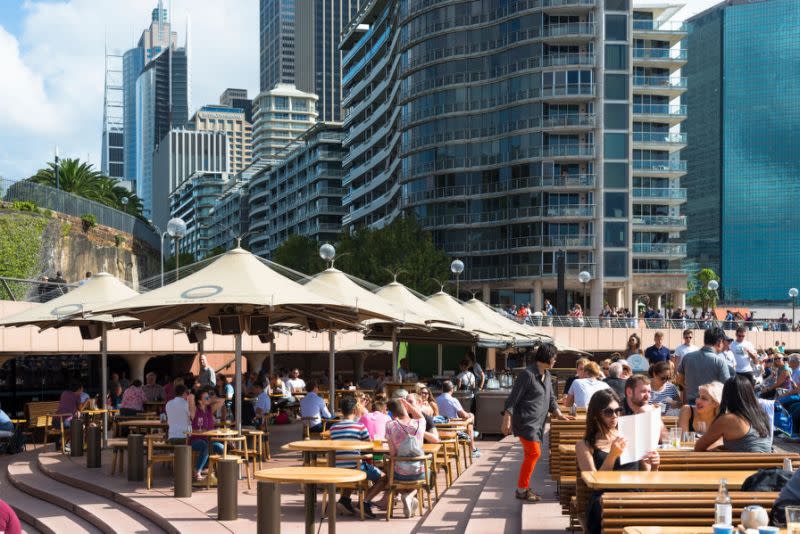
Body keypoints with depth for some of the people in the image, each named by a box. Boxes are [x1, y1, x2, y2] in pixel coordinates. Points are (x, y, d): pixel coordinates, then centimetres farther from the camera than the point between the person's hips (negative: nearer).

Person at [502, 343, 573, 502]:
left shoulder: (547, 375, 10)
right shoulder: (528, 374, -16)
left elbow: (551, 397, 21)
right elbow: (513, 398, -13)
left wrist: (558, 413, 8)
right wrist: (507, 420, -14)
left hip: (538, 422, 9)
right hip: (526, 421, -9)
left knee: (531, 454, 11)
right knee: (534, 453, -11)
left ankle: (524, 488, 19)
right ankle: (521, 489, -2)